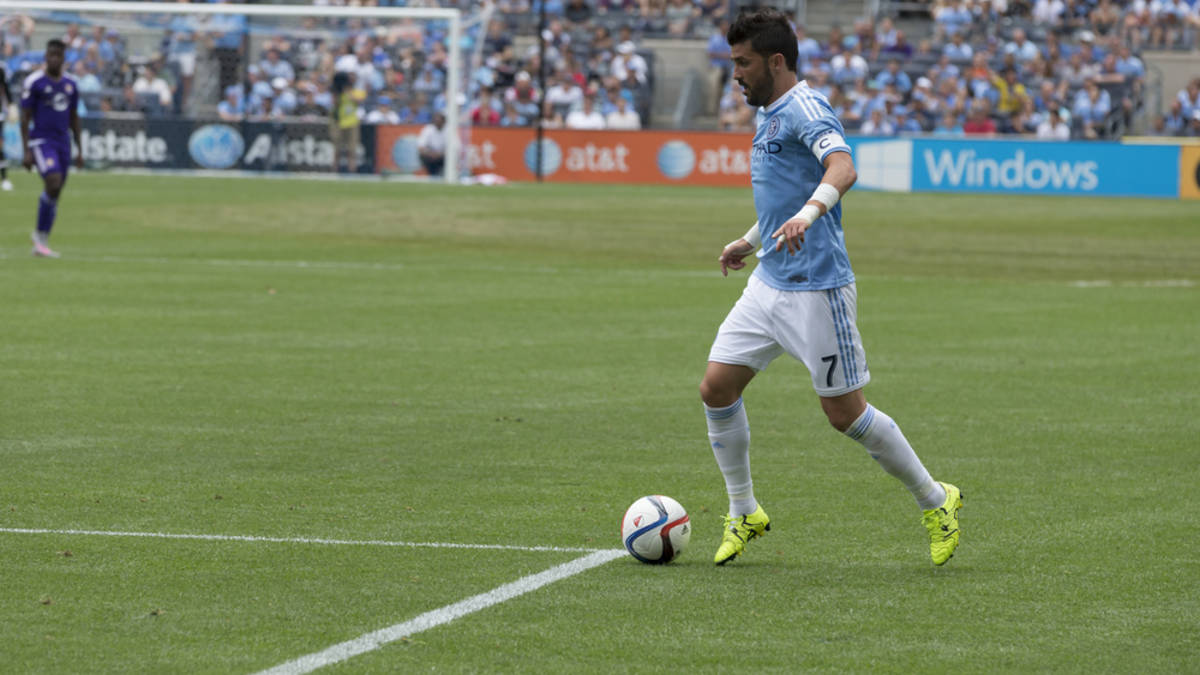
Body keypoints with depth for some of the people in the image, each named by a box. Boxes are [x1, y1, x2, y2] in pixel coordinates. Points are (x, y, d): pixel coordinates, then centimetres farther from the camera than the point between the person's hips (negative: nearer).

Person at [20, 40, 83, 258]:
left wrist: (80, 150, 16)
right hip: (41, 140, -6)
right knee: (53, 183, -23)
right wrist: (27, 151, -12)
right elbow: (25, 118, -6)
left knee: (55, 195, 5)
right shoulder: (34, 82, -6)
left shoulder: (70, 84, 11)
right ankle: (40, 234, -7)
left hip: (63, 142, 6)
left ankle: (42, 243, 15)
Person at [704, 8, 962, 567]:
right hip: (768, 285, 9)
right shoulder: (770, 116, 16)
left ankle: (935, 502, 16)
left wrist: (808, 213, -50)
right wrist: (750, 241, 39)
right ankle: (743, 515, 13)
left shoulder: (804, 108, -14)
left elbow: (843, 167, -33)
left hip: (815, 289, -9)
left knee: (845, 414, -2)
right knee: (716, 388, 0)